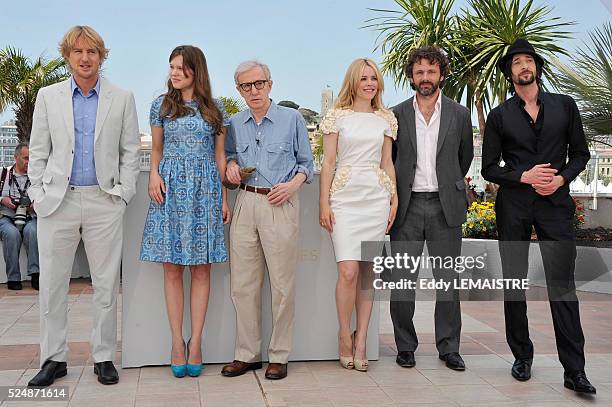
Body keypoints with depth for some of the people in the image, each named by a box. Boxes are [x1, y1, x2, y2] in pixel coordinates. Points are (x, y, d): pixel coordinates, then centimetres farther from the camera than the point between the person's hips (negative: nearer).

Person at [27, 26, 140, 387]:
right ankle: (54, 358, 17)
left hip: (104, 202, -1)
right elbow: (38, 152, 9)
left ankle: (104, 357, 15)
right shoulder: (48, 96, 9)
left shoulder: (122, 99, 6)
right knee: (53, 283, 5)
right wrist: (39, 195, 1)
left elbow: (131, 151, 6)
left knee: (106, 284, 4)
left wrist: (123, 194, -2)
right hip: (57, 201, 1)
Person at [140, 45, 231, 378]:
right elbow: (156, 149, 15)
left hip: (205, 188, 0)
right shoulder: (161, 105, 9)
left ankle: (195, 342, 7)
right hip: (171, 187, 0)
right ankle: (178, 342, 7)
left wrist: (224, 198, 6)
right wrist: (153, 174, -6)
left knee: (201, 269, 0)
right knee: (172, 268, 0)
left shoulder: (214, 108, 9)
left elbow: (219, 154, 11)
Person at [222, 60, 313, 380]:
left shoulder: (292, 118, 3)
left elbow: (306, 162, 8)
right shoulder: (235, 123, 12)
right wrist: (231, 165, 4)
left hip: (280, 204, -4)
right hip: (245, 203, 4)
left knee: (282, 283, -1)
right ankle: (247, 354, 16)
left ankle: (279, 356, 10)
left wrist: (292, 184, -9)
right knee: (242, 284, 5)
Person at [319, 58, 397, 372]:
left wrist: (394, 199, 7)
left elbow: (387, 163, 15)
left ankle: (361, 341, 13)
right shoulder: (337, 116, 4)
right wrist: (324, 203, -4)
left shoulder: (386, 119, 13)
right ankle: (344, 338, 7)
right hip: (345, 195, -3)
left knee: (368, 271, 4)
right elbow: (328, 162, 2)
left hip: (377, 196, 3)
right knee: (348, 271, -12)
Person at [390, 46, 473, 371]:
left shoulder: (459, 115, 6)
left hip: (445, 207, 0)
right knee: (402, 280, 1)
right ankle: (405, 347, 13)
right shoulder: (396, 115, 5)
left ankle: (449, 347, 17)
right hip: (407, 207, 0)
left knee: (447, 279, 5)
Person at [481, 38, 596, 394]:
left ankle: (574, 370, 0)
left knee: (562, 283, -5)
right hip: (513, 206, 1)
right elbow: (490, 168, 4)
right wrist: (524, 176, -11)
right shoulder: (499, 116, 5)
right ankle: (522, 357, 20)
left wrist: (562, 178, -7)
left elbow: (581, 153, 11)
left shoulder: (565, 106, 8)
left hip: (555, 202, 0)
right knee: (514, 282, 6)